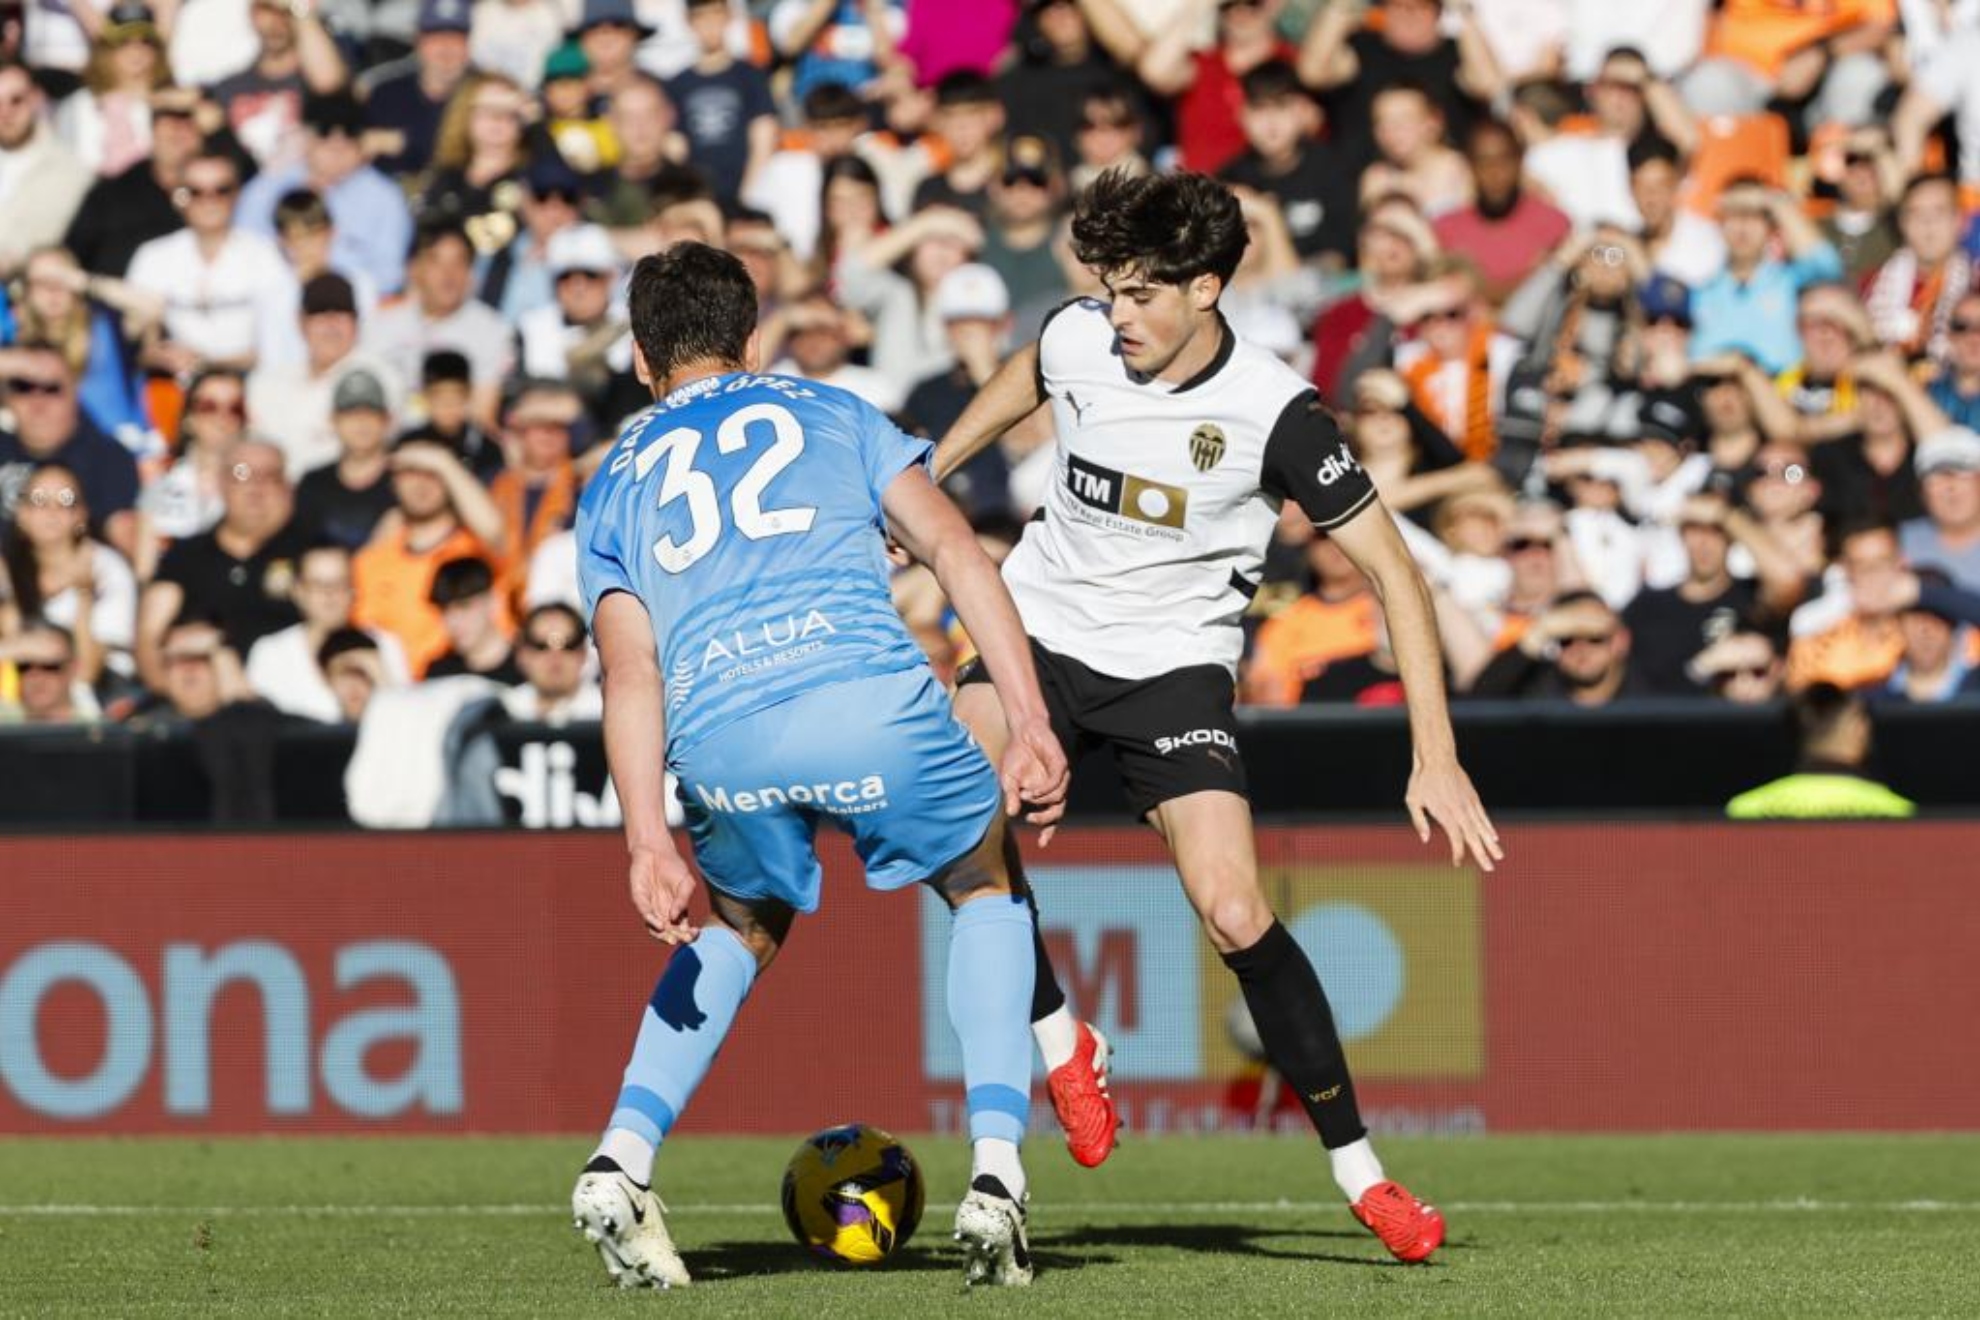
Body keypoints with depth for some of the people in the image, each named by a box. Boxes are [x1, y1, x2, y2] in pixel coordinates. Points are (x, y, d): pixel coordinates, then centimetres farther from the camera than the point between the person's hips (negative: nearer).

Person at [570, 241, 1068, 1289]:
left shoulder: (610, 489, 27)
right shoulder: (833, 414, 26)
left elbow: (630, 670, 12)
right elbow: (954, 549, 11)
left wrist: (648, 841, 2)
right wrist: (1029, 724, 5)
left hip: (720, 738, 2)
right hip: (871, 698, -2)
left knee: (741, 925, 33)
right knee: (987, 891, 25)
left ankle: (620, 1164, 16)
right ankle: (994, 1176, 9)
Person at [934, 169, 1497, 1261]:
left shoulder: (1273, 414, -20)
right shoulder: (1075, 340, -9)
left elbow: (1391, 571, -15)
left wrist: (1436, 760, -20)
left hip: (1173, 666, -3)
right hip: (1045, 628, 3)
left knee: (1235, 915, -17)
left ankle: (1358, 1171, -2)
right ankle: (1058, 1040, -6)